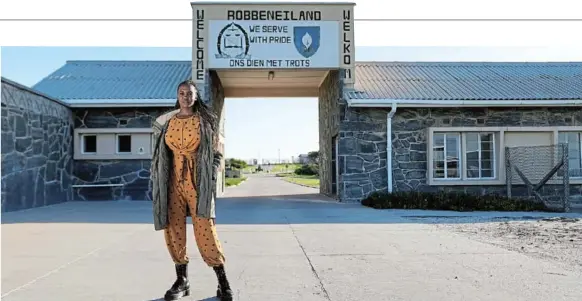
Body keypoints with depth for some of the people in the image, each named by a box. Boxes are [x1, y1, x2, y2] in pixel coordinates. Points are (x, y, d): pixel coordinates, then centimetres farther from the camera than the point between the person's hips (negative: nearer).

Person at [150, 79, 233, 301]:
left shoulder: (206, 121, 1)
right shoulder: (166, 122, 9)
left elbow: (216, 154, 4)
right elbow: (161, 154, 14)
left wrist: (209, 180, -6)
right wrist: (158, 182, 6)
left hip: (198, 182, -3)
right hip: (173, 182, 3)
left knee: (205, 231, -8)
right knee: (173, 230, 3)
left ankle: (223, 282, 2)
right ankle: (181, 280, 17)